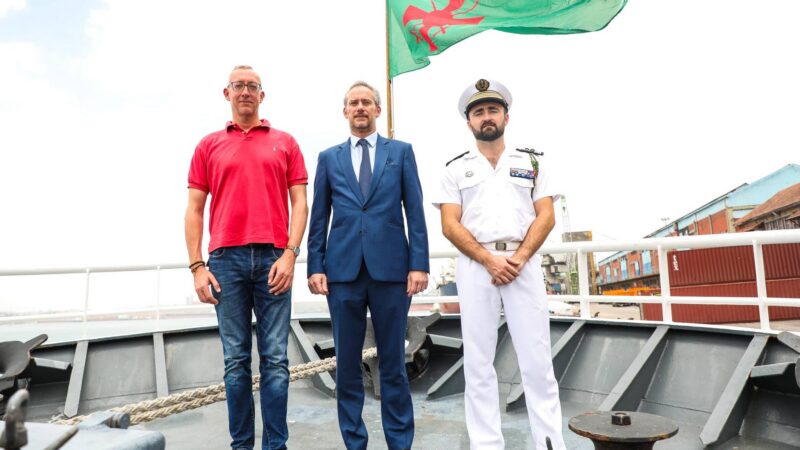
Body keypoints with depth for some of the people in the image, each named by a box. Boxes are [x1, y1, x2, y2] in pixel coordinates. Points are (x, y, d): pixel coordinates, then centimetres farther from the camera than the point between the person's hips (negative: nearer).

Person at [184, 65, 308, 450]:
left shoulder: (284, 143, 11)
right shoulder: (208, 146, 13)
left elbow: (299, 202, 5)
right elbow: (194, 209, 10)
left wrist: (289, 254, -8)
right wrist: (197, 266, 0)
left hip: (273, 259, -1)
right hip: (226, 260, 1)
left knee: (275, 359, 1)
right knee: (236, 360, 6)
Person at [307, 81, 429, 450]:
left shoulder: (401, 152, 10)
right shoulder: (329, 158, 13)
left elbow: (415, 212, 3)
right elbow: (318, 218, 10)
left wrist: (419, 264, -5)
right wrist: (315, 267, 0)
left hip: (391, 268, -1)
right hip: (343, 270, 1)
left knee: (393, 364, 7)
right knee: (347, 365, 8)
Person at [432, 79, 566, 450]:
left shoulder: (532, 162, 14)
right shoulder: (455, 169, 11)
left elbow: (546, 217, 4)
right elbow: (450, 225, 0)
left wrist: (518, 259, -10)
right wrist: (489, 260, -12)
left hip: (524, 264, 1)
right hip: (475, 266, 0)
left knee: (537, 360, 1)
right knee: (478, 362, 3)